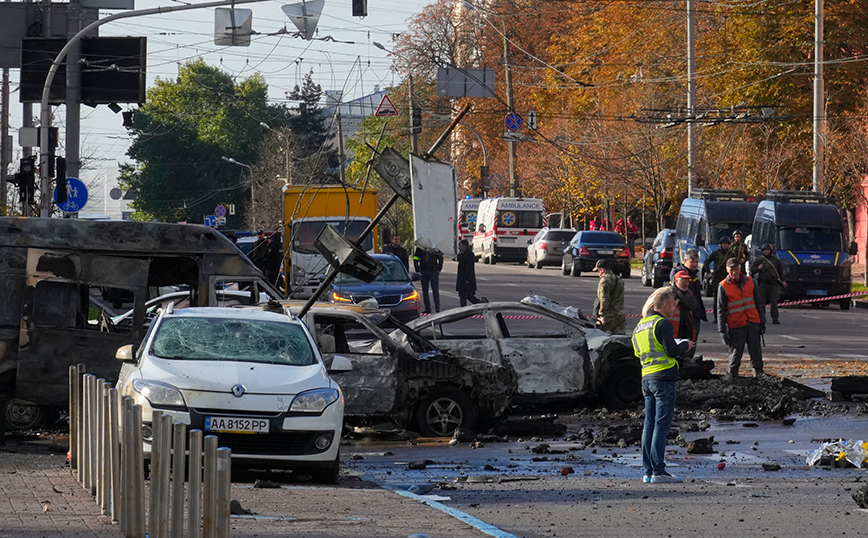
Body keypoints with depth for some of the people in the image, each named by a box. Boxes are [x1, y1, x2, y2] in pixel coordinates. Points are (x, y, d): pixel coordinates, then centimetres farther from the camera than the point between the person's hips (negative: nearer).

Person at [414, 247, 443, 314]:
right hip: (424, 272, 2)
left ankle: (437, 309, -4)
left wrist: (439, 268, 1)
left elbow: (440, 258, 10)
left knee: (435, 290, -5)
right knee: (424, 290, 5)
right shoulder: (420, 247, 6)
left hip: (434, 271, -2)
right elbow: (415, 258, 11)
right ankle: (427, 309, 11)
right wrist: (417, 269, 2)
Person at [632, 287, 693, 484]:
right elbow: (672, 351, -17)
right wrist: (685, 346, 4)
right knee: (661, 425, -7)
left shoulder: (640, 326, 16)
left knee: (649, 425, 10)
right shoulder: (662, 324, -10)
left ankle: (648, 471, 10)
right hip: (663, 378, -8)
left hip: (646, 378, 8)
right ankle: (658, 472, -9)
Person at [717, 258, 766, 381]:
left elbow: (758, 302, 16)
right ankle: (732, 373, 17)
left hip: (753, 323, 3)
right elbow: (721, 310, -1)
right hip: (736, 325, -3)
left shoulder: (749, 281, 8)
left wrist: (762, 321, 15)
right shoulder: (723, 286, -2)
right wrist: (722, 331, -6)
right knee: (735, 351, 1)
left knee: (756, 349, 3)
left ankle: (758, 371, 16)